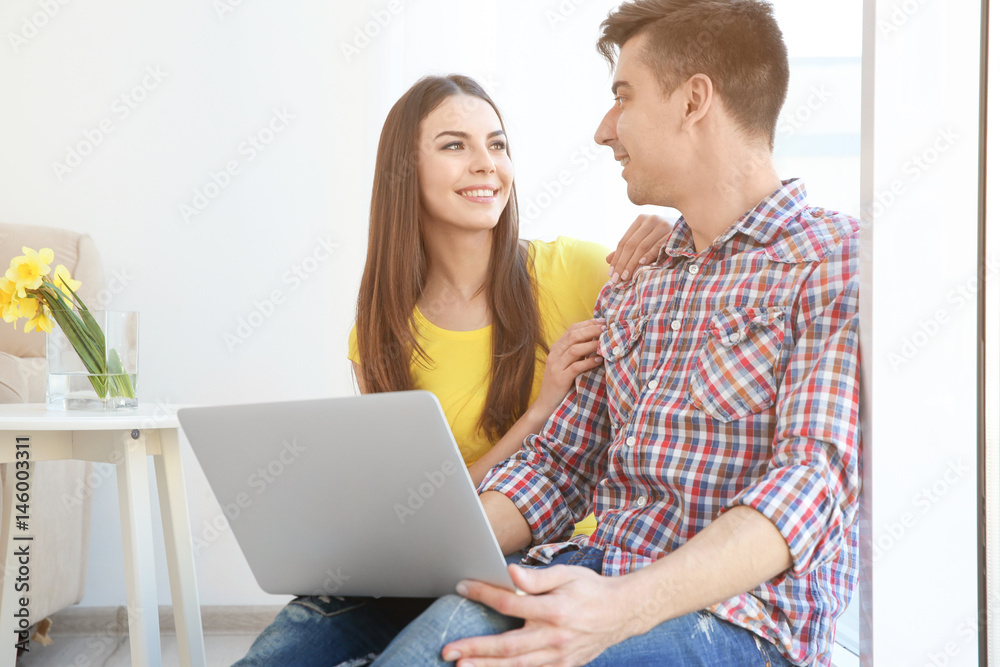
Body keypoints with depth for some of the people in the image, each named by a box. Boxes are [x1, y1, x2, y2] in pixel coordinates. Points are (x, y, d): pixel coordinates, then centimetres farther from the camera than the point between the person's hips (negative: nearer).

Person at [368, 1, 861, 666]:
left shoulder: (839, 260, -4)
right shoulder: (632, 289, 20)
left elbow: (814, 483, -16)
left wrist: (621, 610, -31)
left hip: (739, 613, -6)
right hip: (595, 573, 6)